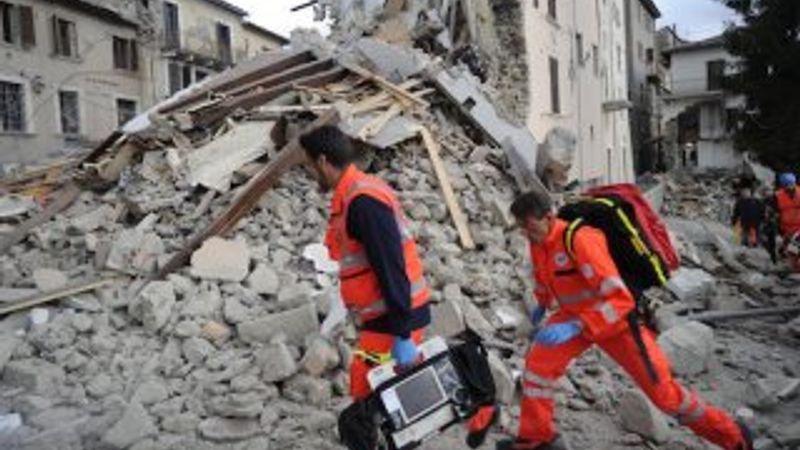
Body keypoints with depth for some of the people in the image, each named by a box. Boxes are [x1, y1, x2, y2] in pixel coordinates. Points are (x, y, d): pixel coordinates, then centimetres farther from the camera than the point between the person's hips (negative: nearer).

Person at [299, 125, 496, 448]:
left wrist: (401, 334, -24)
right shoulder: (358, 195, 11)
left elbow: (391, 270, -25)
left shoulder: (362, 201, -21)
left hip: (394, 319, -10)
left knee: (367, 394, 0)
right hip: (385, 317, 10)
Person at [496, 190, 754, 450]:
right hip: (576, 315, 7)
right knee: (538, 362, -9)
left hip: (618, 319, -6)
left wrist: (575, 326, -41)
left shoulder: (580, 239, -33)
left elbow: (619, 299, -35)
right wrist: (543, 303, 29)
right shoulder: (538, 243, -7)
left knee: (663, 391, 2)